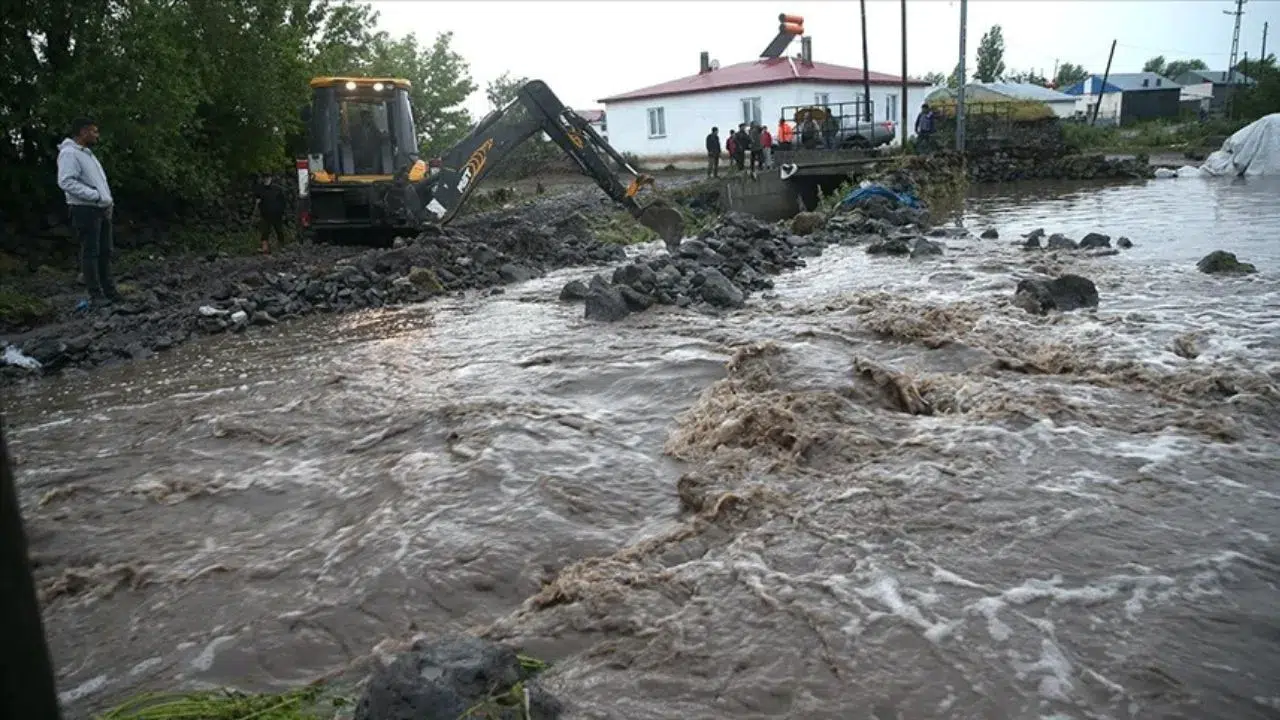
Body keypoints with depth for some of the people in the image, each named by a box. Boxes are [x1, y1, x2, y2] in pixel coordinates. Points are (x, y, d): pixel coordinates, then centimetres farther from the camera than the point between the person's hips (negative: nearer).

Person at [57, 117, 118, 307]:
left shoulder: (87, 153, 19)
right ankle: (96, 295, -4)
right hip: (85, 211, -9)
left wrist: (108, 200, 9)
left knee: (105, 252, 11)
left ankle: (109, 290, 16)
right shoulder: (69, 153, -12)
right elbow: (66, 182, -22)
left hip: (101, 209, 9)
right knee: (90, 253, -6)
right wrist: (96, 196, -22)